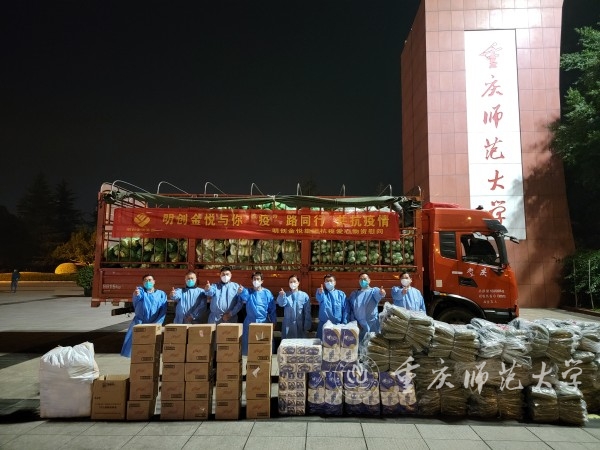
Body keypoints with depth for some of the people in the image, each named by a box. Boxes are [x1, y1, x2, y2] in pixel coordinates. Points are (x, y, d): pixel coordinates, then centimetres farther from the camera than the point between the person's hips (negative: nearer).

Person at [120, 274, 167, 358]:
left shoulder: (161, 294, 7)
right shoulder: (140, 290, 6)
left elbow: (163, 311, 2)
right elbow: (135, 299, -19)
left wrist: (157, 323, -11)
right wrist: (136, 295, -43)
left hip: (153, 324, 0)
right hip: (139, 322, 0)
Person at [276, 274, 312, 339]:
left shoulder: (304, 295, -3)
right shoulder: (286, 295, 3)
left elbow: (307, 312, -2)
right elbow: (282, 304, -16)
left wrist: (307, 326, -6)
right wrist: (282, 296, -35)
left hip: (300, 325, -1)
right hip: (288, 325, 1)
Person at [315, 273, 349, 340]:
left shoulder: (341, 294, 6)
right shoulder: (322, 293, 3)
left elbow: (346, 309, 3)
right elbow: (319, 299, -23)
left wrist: (344, 323, -7)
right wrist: (320, 293, -47)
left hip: (338, 325, 0)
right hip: (323, 325, 0)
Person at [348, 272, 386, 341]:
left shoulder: (374, 290, 2)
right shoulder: (354, 294, 12)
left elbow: (378, 295, -22)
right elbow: (350, 309, 11)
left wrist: (381, 293, -46)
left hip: (372, 326, -3)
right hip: (358, 326, 3)